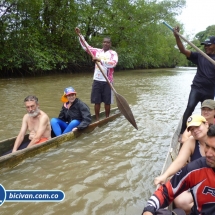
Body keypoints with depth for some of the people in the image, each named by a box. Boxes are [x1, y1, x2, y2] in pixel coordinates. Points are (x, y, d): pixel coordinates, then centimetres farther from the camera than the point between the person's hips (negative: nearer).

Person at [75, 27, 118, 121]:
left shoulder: (113, 53, -1)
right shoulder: (97, 51, 11)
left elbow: (113, 63, -20)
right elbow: (86, 46, 14)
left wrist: (100, 60, -27)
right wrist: (80, 34, 7)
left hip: (107, 81, -3)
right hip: (97, 80, 3)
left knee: (107, 101, 5)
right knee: (96, 101, 4)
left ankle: (107, 118, 20)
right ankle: (97, 119, 15)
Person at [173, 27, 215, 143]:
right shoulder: (199, 56, 1)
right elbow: (183, 50, -8)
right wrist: (177, 36, -21)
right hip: (196, 88, -2)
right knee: (189, 108, -18)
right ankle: (182, 132, -13)